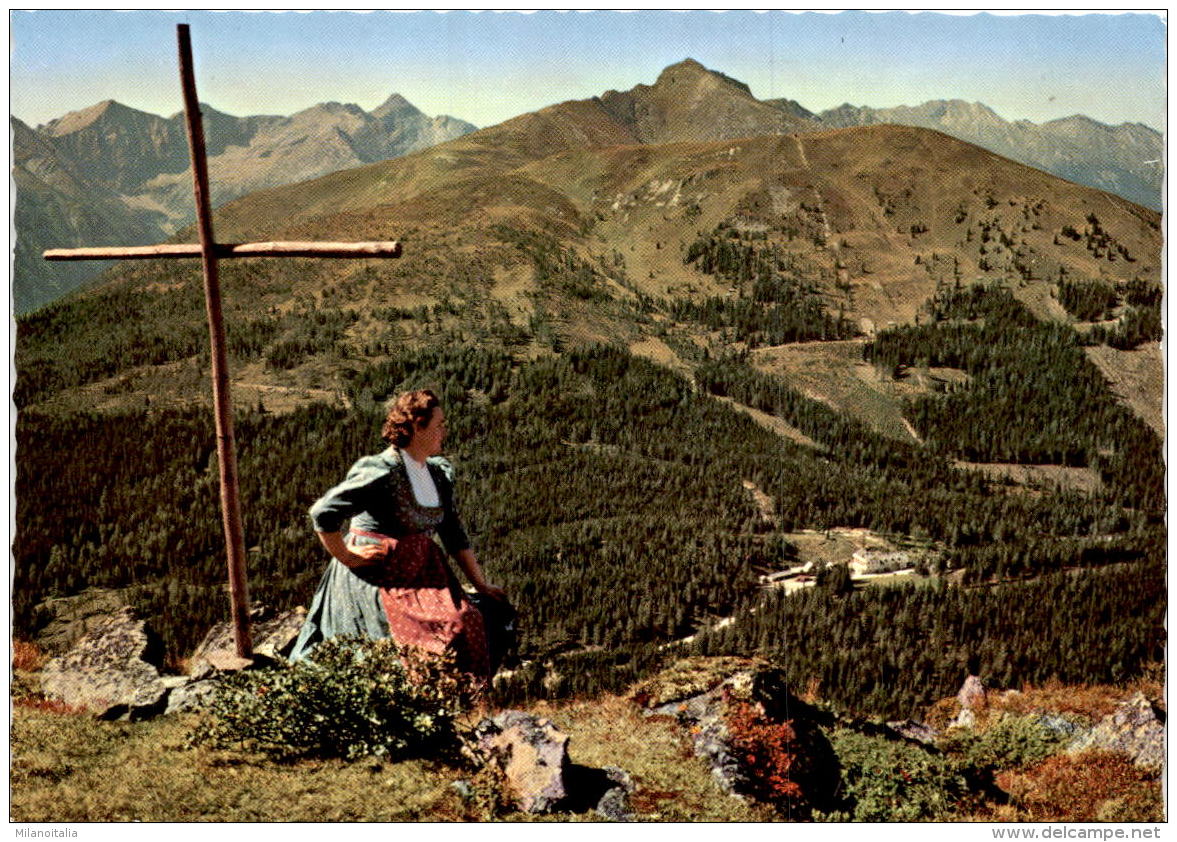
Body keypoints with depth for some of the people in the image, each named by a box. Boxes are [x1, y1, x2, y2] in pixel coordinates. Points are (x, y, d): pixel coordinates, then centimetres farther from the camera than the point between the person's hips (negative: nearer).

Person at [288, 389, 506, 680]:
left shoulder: (439, 474, 9)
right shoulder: (381, 473, -17)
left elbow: (455, 535, 15)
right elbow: (322, 512, -22)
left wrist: (482, 585, 12)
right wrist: (345, 557, -14)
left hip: (421, 574, 8)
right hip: (378, 577, -7)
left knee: (466, 622, -9)